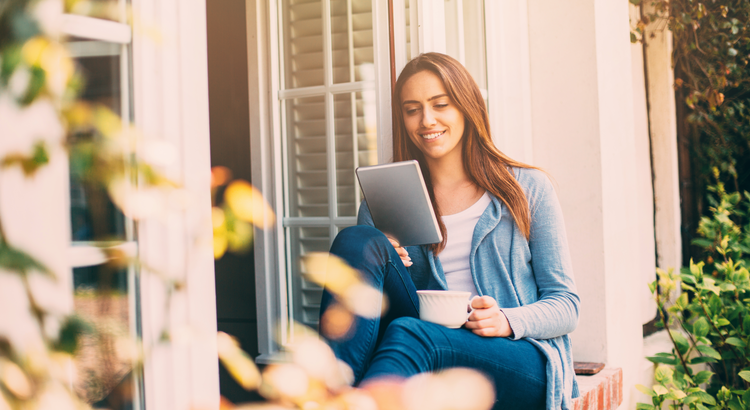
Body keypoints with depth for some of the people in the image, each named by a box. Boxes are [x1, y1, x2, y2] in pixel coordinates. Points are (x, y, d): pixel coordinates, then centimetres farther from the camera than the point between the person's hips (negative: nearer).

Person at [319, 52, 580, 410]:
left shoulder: (527, 188, 12)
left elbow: (565, 305, 9)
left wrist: (507, 321, -13)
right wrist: (381, 264, -8)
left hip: (523, 363, -2)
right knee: (358, 240, -22)